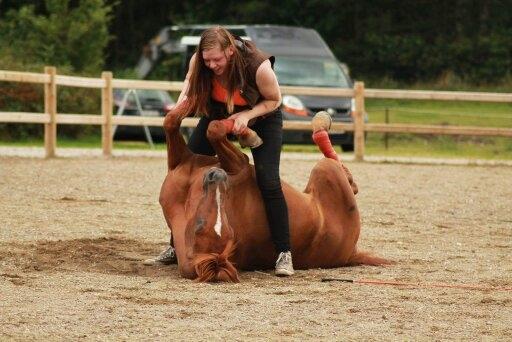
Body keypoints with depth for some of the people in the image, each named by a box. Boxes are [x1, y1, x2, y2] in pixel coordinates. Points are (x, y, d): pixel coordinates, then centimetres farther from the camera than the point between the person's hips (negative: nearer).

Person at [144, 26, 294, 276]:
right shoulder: (198, 62, -27)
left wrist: (247, 115, -33)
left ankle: (284, 253, -10)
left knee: (268, 181, -18)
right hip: (218, 114, 4)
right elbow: (189, 91, -6)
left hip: (262, 116, -4)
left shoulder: (259, 66, -37)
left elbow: (274, 100, -18)